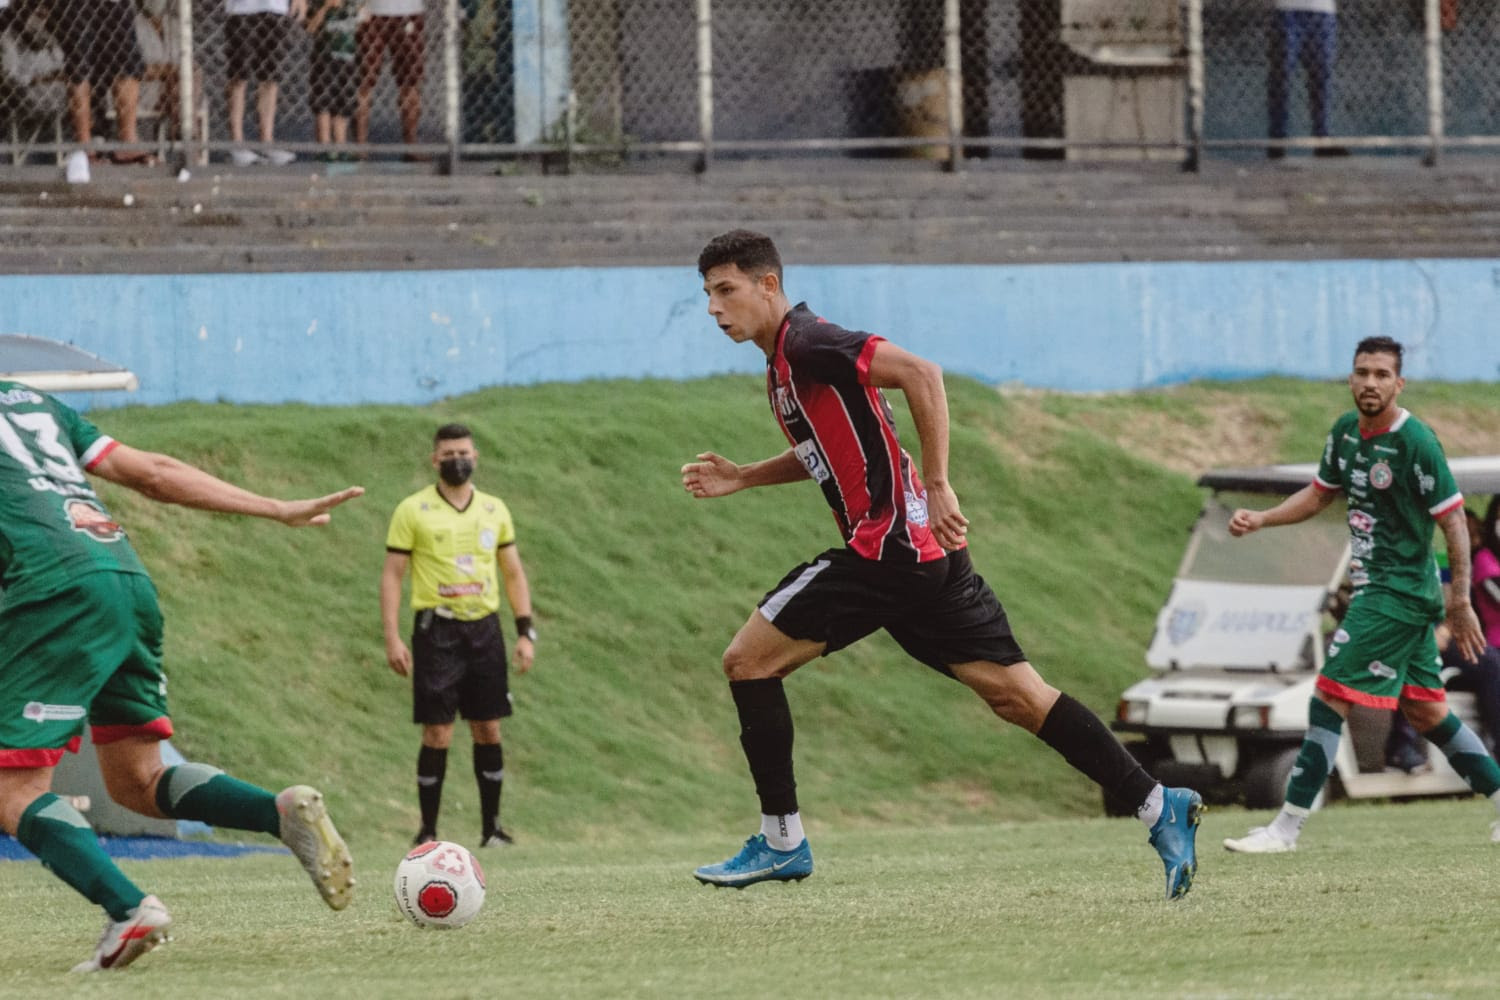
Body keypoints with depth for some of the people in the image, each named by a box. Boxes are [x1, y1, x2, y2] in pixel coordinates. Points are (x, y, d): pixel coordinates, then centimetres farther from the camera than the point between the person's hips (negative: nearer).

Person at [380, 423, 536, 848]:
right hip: (437, 629, -3)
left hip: (484, 629, 3)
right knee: (437, 733, -6)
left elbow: (514, 573, 16)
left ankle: (492, 827, 11)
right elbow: (392, 575, -2)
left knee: (488, 730, 3)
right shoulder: (413, 510, -1)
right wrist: (392, 638, -9)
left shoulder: (494, 510, 11)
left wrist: (525, 632, 7)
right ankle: (428, 832, 1)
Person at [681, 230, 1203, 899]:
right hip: (923, 551, 10)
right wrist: (743, 478, 25)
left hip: (885, 545, -10)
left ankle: (781, 840, 2)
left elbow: (920, 373, -20)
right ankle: (1156, 805, -3)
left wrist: (937, 487, -22)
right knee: (1016, 694, 4)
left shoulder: (806, 343, -10)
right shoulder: (784, 362, 20)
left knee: (747, 661, -2)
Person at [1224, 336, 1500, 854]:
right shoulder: (1346, 431, 8)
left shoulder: (1415, 441, -17)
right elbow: (1320, 493, 23)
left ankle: (1287, 827, -8)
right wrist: (1260, 519, 9)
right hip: (1375, 587, 9)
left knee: (1330, 696, -10)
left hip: (1399, 592, -9)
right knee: (1425, 710, 13)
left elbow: (1453, 521, -14)